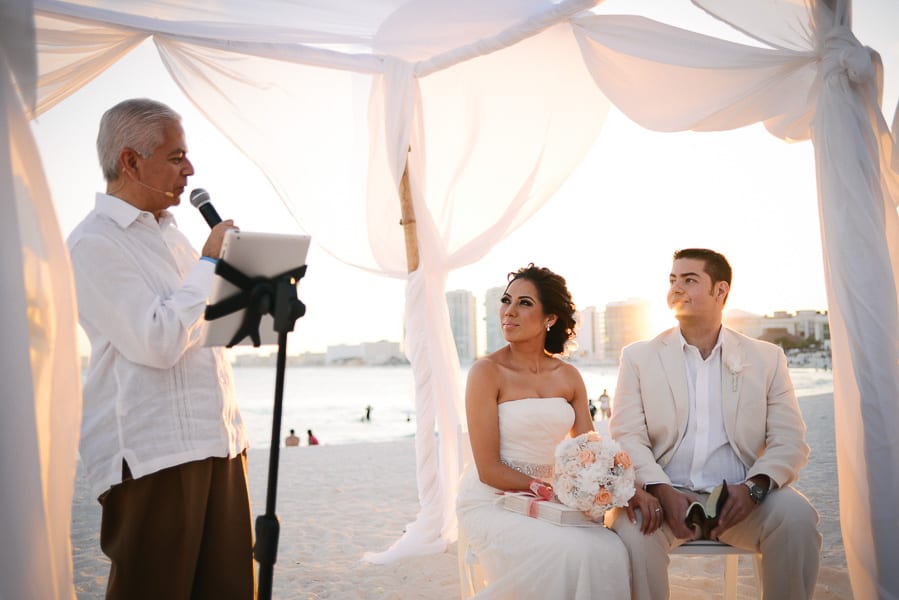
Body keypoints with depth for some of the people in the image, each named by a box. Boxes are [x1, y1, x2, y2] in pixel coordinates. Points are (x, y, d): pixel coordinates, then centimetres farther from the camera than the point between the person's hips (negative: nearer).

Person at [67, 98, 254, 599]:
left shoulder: (171, 234, 18)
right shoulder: (96, 242, -9)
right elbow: (158, 343, -18)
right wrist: (209, 262, -10)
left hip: (217, 441, 8)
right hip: (153, 454, -8)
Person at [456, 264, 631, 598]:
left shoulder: (568, 377, 6)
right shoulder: (487, 372, -10)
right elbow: (489, 469, -12)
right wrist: (549, 490, -18)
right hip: (492, 503, -5)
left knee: (608, 552, -22)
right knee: (567, 555, -28)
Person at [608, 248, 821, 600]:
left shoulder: (767, 358, 11)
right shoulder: (638, 357, 9)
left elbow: (789, 441, 3)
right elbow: (627, 436, -1)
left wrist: (753, 486, -18)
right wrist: (662, 490, -19)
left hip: (740, 497, 1)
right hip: (664, 493, -1)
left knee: (796, 516, -28)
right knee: (630, 524, -32)